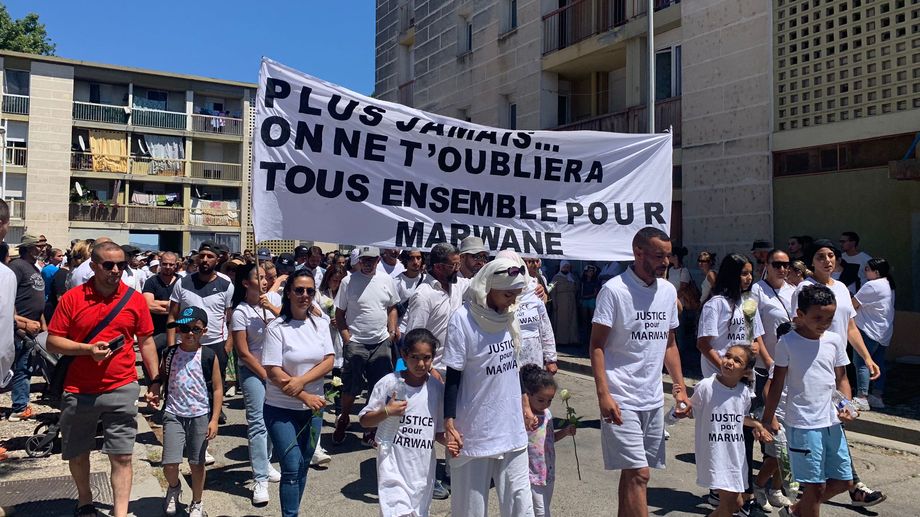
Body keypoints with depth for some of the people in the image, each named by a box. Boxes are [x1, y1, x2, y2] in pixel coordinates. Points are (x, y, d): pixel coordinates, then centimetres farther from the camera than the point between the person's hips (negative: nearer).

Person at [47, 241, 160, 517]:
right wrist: (88, 349, -18)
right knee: (77, 454, 18)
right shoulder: (72, 298, -4)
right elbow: (53, 342, -3)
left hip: (121, 389, -1)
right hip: (78, 391, 1)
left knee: (122, 456, -3)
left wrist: (156, 381, 2)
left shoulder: (135, 299, -1)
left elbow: (146, 342, 5)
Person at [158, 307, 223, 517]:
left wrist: (214, 419, -6)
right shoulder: (169, 354, 0)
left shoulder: (209, 356, -6)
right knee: (169, 464, -5)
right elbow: (159, 379, 12)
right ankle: (174, 488, 30)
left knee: (197, 463, 9)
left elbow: (217, 389, -2)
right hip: (173, 415, 1)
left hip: (201, 416, -1)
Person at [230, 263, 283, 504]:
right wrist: (265, 375, -10)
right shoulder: (240, 312, -14)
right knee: (257, 422, -8)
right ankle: (260, 480, -5)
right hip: (253, 370, -5)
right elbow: (243, 352, -13)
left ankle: (264, 463, 32)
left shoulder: (273, 298, 0)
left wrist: (271, 307, -20)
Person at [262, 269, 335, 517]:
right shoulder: (276, 328, -11)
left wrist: (301, 380, -18)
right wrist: (305, 396, -16)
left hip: (313, 408, 4)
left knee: (303, 467, 13)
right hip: (282, 409, -4)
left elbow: (329, 361, -4)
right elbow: (273, 372, -14)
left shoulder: (320, 324, 2)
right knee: (292, 467, -8)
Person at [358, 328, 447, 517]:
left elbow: (438, 431, 8)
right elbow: (365, 420, 0)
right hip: (393, 464, -3)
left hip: (423, 468, 3)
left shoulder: (438, 389, 0)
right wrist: (386, 412, -17)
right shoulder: (388, 383, -7)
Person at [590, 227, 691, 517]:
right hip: (621, 400, -6)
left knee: (633, 473, 13)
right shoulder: (614, 290, -11)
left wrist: (680, 387, 10)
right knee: (638, 474, -8)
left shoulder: (668, 291, 9)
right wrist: (603, 394, -18)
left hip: (654, 399, 6)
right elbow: (596, 345, -11)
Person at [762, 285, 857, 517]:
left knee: (843, 481, 15)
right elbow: (777, 383, -3)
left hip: (832, 421, 6)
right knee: (815, 485, 0)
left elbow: (841, 378, 11)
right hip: (803, 424, -6)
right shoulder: (787, 343, -9)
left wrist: (847, 406, -6)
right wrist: (768, 418, -2)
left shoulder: (835, 340, 4)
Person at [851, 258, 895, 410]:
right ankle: (877, 397, 17)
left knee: (861, 362, -8)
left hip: (869, 331, -10)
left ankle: (862, 398, -12)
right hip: (884, 333, 10)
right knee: (878, 363, 12)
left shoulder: (872, 285, -16)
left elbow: (853, 304, -11)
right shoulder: (888, 285, 14)